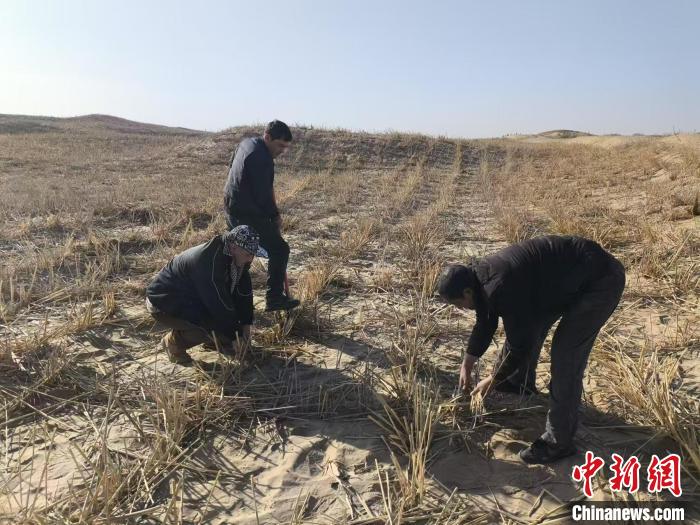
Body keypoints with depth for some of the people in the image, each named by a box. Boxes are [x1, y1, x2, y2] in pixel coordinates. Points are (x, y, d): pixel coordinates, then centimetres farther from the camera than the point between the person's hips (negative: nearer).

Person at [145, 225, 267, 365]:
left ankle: (211, 338, 13)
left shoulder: (234, 258, -8)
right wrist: (236, 336, -20)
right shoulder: (208, 261, -34)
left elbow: (244, 291, 0)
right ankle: (174, 341, -2)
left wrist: (246, 324, -4)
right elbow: (220, 304, -30)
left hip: (189, 297, 9)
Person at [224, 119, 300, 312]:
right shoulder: (261, 158, -23)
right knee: (279, 250, -3)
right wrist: (275, 215, -5)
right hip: (249, 215, -10)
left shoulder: (246, 143, 9)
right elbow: (263, 195, -21)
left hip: (232, 208, 10)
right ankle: (274, 299, 1)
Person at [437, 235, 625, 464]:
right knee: (528, 324, 19)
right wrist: (467, 365, 19)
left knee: (566, 356, -12)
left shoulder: (500, 288, -30)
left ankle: (559, 442, 1)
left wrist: (493, 381, -6)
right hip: (569, 275, 10)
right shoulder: (479, 275, 0)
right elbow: (485, 323, 15)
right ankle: (520, 383, 43)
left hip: (599, 279, -10)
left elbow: (520, 344, -21)